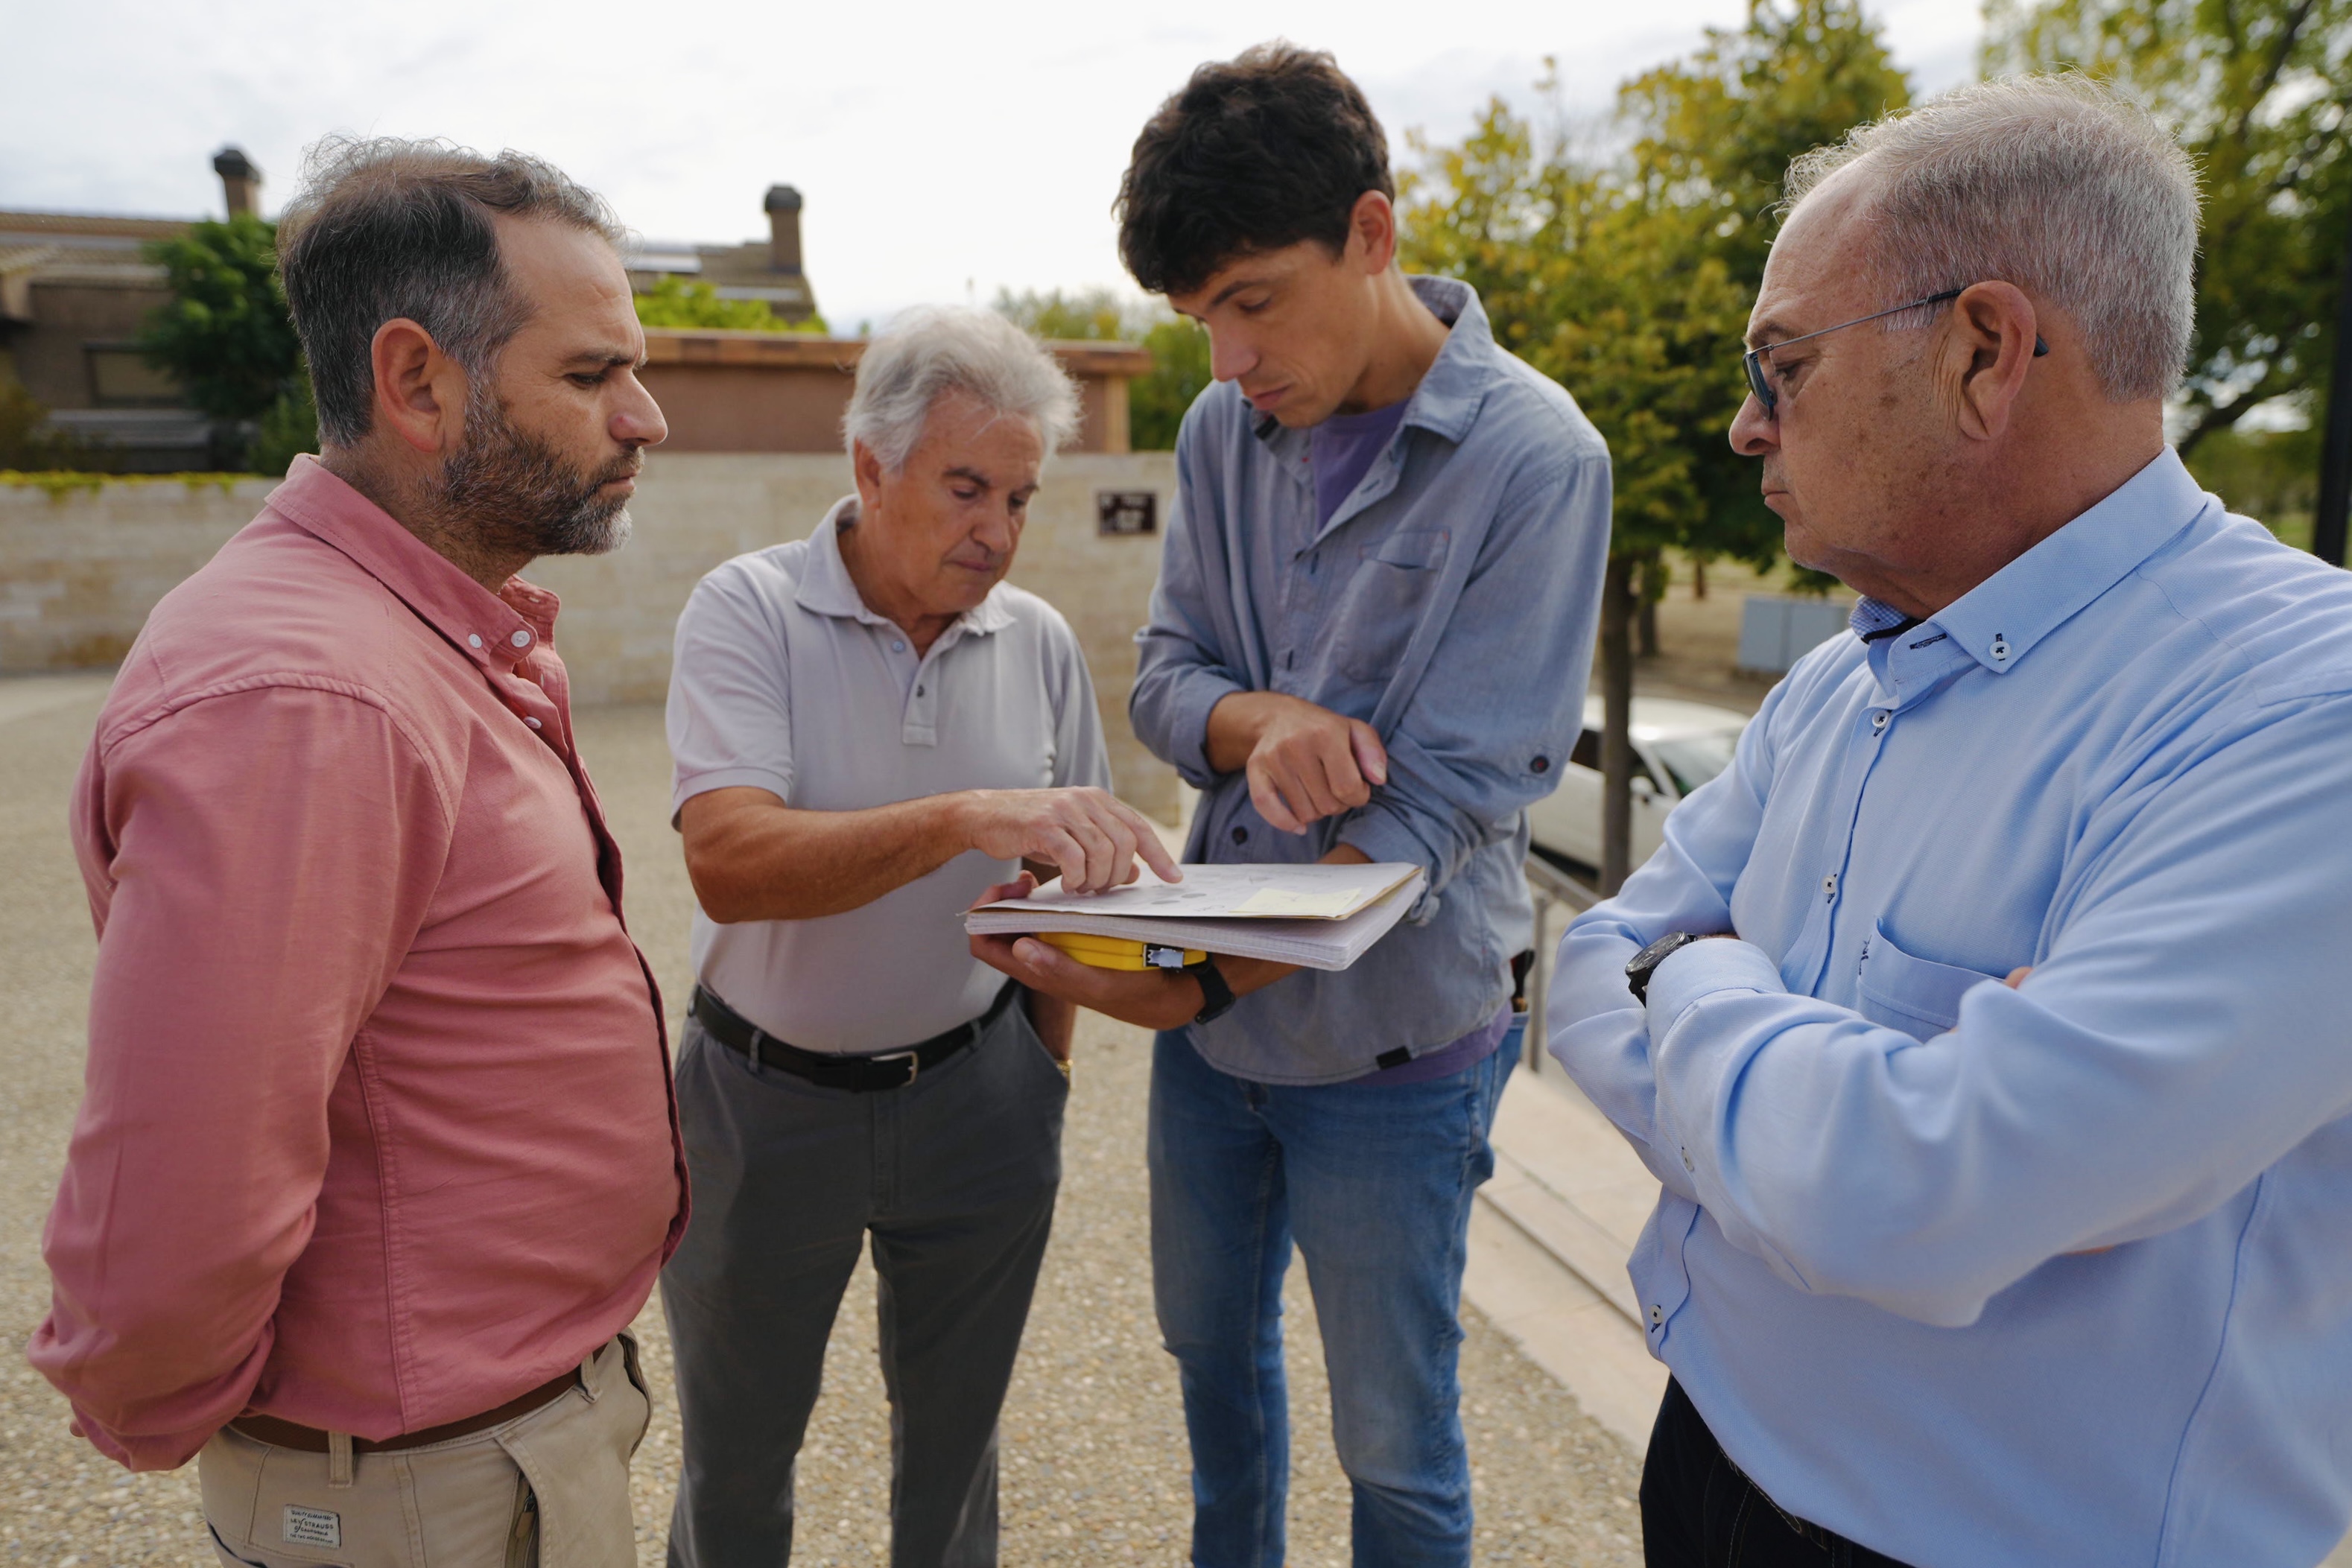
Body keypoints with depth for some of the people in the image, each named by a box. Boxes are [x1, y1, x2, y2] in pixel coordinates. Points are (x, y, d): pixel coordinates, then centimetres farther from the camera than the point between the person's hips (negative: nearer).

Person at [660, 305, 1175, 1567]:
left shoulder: (1040, 642, -3)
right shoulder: (750, 612, -14)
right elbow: (730, 864, -29)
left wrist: (1051, 1049, 3)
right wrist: (963, 818, -41)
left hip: (974, 1088, 3)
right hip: (767, 1093, -2)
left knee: (953, 1434, 20)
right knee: (736, 1449, 19)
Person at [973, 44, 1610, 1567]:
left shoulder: (1533, 458, -18)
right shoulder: (1225, 428, -1)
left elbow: (1436, 809, -22)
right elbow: (1164, 674, 3)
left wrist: (1197, 983, -30)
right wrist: (1256, 720, -21)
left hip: (1386, 1041, -5)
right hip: (1213, 1012, 6)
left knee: (1394, 1445, 13)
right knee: (1212, 1341, 26)